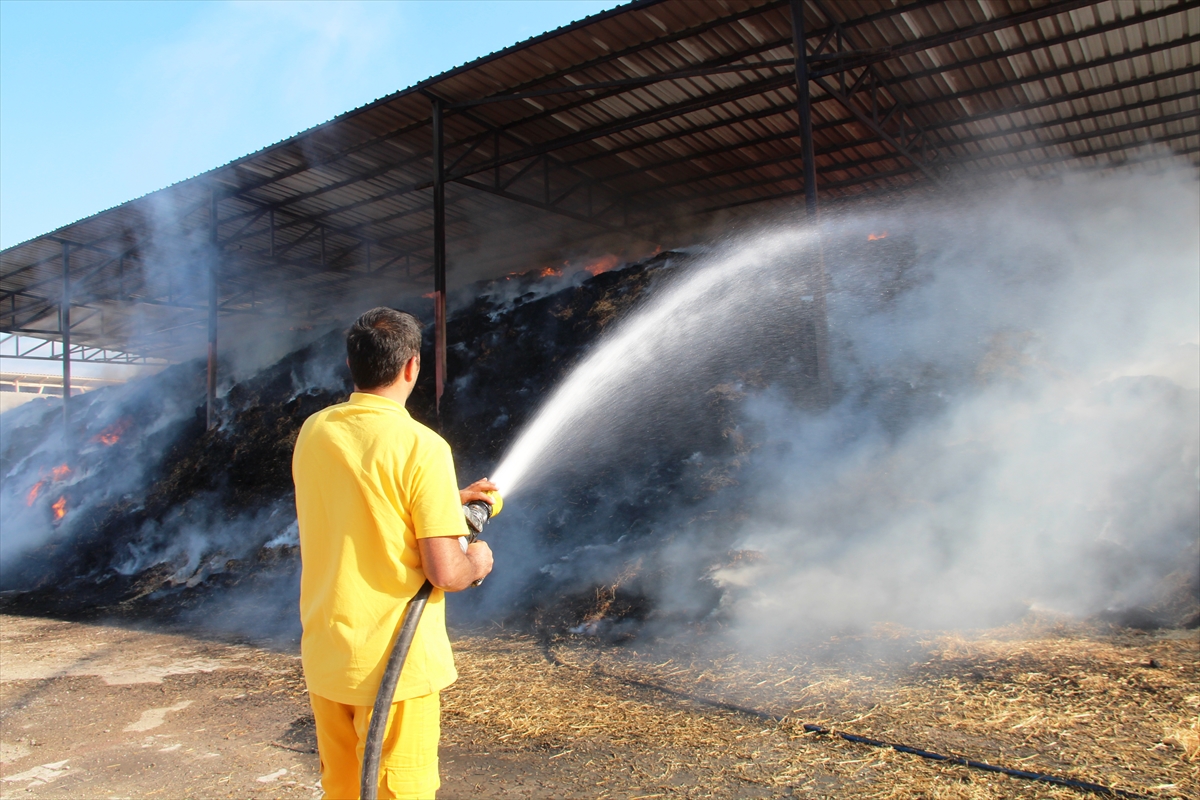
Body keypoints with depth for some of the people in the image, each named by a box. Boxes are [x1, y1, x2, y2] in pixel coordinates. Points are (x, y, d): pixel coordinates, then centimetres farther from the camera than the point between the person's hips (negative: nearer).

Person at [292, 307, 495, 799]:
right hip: (395, 664, -6)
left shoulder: (313, 432, 1)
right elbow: (445, 573, -20)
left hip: (325, 657, 6)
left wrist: (451, 498, 21)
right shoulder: (422, 447, -19)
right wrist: (477, 561, 2)